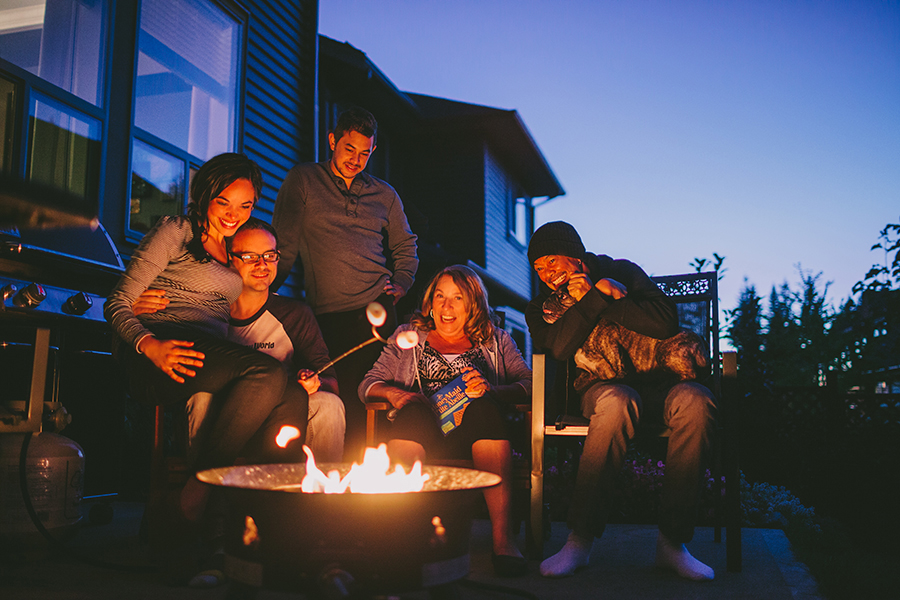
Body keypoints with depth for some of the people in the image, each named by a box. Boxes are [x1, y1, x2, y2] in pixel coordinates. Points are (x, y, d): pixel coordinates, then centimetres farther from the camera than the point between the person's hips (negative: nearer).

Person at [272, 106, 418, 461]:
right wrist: (269, 292, -3)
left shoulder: (384, 195, 18)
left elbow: (406, 246, 28)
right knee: (349, 394, -13)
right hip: (328, 314, -2)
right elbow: (284, 245, 5)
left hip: (377, 310, 2)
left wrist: (400, 285, 11)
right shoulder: (303, 181, 9)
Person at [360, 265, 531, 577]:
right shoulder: (408, 336, 26)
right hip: (422, 433, 0)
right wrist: (392, 393, -6)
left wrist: (491, 390, -14)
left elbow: (530, 385, 7)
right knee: (412, 410, -34)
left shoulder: (496, 340, 23)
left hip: (473, 434, 0)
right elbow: (367, 385, 17)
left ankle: (502, 537, -41)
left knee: (482, 407, -34)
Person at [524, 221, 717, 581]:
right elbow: (560, 348, -12)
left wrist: (589, 297, -9)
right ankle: (580, 539, -34)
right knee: (617, 401, -38)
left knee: (696, 401, -33)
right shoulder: (543, 306, 9)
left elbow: (666, 324, -8)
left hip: (655, 378, 1)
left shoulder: (622, 272, 7)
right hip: (599, 386, -1)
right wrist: (596, 295, -15)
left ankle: (673, 539, -27)